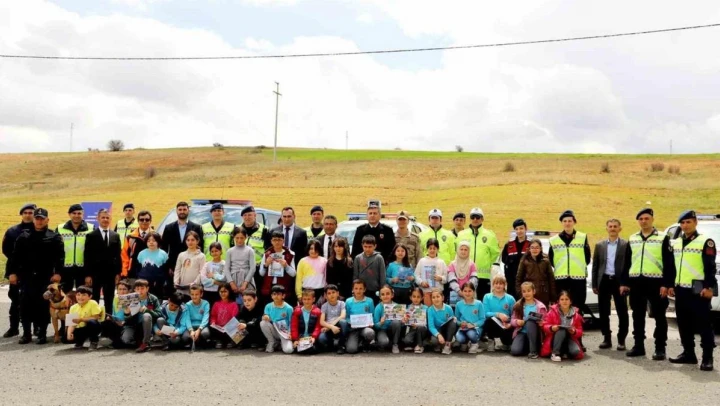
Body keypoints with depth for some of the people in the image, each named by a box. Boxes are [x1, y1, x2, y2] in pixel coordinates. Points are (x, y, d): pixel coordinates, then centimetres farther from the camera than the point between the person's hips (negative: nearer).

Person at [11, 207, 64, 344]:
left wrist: (57, 272, -14)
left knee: (43, 305, 2)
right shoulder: (24, 236, 9)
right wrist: (13, 272, 0)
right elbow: (16, 256, 7)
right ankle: (26, 333, 11)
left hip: (45, 277, -2)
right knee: (25, 305, 2)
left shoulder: (54, 237, 2)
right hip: (26, 277, 2)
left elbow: (60, 256, -5)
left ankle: (42, 333, 10)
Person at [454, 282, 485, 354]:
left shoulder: (479, 304, -2)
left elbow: (482, 319, -2)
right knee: (458, 337, -33)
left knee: (471, 333, -38)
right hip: (463, 328, 1)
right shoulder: (459, 304, 4)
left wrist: (473, 325, -17)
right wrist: (460, 323, -12)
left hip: (476, 328, -1)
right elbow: (456, 319, 9)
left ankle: (474, 344, 2)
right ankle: (464, 343, 9)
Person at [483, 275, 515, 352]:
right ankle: (491, 341, -5)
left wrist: (510, 324, -20)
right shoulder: (487, 297, 5)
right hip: (492, 325, 0)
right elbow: (486, 313, -7)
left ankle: (505, 343, 12)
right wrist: (498, 314, -22)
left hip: (506, 326, 0)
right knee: (490, 319, -35)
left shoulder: (510, 298, 5)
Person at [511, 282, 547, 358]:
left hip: (533, 334, -1)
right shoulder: (518, 305, 6)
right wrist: (517, 322, -16)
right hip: (522, 332, 1)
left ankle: (533, 351, -27)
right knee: (515, 351, -29)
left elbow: (544, 323, 0)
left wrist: (539, 322, -23)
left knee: (530, 321, -36)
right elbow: (512, 320, 7)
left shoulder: (540, 306, 0)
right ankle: (527, 346, 6)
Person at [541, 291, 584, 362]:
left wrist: (574, 332, -18)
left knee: (576, 352, -31)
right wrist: (551, 328, -25)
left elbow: (580, 331, 4)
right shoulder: (553, 311, -3)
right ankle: (555, 353, -26)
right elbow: (545, 325, -4)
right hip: (555, 340, -1)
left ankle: (565, 352, 3)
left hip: (570, 339, 1)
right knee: (561, 330, -35)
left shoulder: (576, 314, 2)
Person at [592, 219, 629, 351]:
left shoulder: (626, 245, 0)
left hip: (619, 281, -3)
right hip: (604, 281, 3)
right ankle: (607, 338, 16)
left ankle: (621, 340, 11)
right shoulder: (599, 245, 10)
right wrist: (594, 284, 5)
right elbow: (595, 266, 10)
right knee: (604, 312, 7)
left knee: (622, 312, 2)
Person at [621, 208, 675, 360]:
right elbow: (627, 262, 14)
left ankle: (660, 348, 8)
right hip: (636, 282, 4)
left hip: (656, 282, -4)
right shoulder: (632, 239, 13)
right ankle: (638, 346, 18)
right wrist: (624, 282, 8)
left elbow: (669, 263, -6)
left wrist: (667, 284, -14)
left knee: (659, 316, 2)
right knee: (638, 316, 10)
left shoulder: (663, 238, -1)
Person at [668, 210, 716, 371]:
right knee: (684, 325, 11)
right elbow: (671, 266, 19)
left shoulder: (706, 242, -5)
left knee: (704, 325, -4)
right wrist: (670, 285, 14)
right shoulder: (676, 243, 16)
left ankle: (707, 358, -1)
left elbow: (710, 267, -10)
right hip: (681, 290, 7)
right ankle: (688, 353, 21)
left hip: (698, 290, -7)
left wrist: (709, 287, -16)